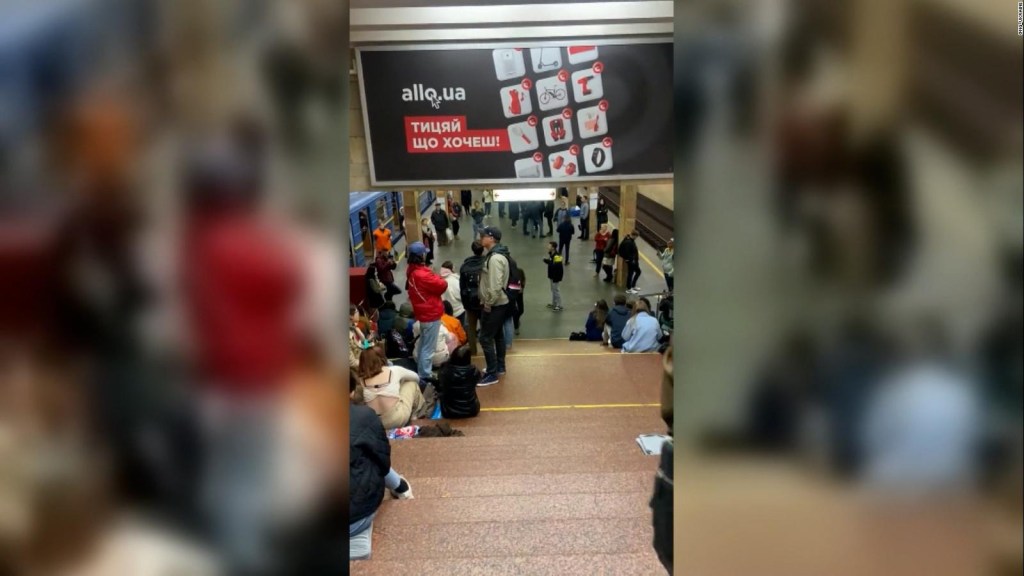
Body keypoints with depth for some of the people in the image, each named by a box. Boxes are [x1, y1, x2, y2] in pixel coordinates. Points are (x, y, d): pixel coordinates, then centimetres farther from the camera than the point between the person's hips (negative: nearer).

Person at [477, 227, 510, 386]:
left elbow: (496, 285, -29)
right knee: (498, 335, 19)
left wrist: (488, 303, -19)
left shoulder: (495, 258, -24)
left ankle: (492, 374, 2)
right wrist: (485, 300, 15)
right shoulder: (496, 254, 9)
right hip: (500, 303, 10)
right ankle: (499, 367, 32)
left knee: (485, 338, -4)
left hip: (494, 305, -10)